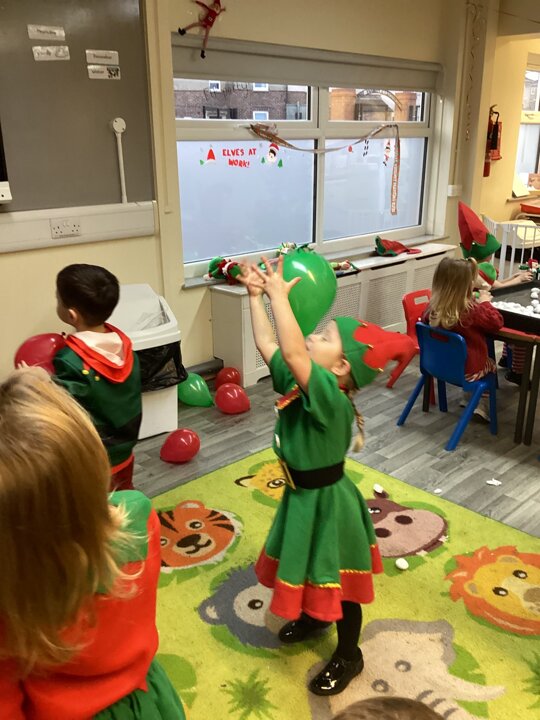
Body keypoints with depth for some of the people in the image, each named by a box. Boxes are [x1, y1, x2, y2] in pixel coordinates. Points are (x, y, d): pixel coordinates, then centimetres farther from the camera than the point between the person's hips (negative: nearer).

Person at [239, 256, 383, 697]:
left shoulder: (330, 398, -33)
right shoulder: (297, 381, -8)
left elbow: (291, 352, -46)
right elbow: (268, 344, -2)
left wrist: (279, 295, -39)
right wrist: (256, 296, -4)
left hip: (327, 502, -8)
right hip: (302, 494, 8)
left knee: (338, 583, 15)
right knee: (308, 568, 30)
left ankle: (348, 656, 38)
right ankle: (312, 617, 58)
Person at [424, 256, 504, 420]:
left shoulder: (432, 307, -14)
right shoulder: (473, 311, -27)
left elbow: (424, 320, 9)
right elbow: (497, 322, -10)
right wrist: (485, 303, 4)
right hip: (468, 370, -5)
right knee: (491, 365, 28)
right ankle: (482, 405, 25)